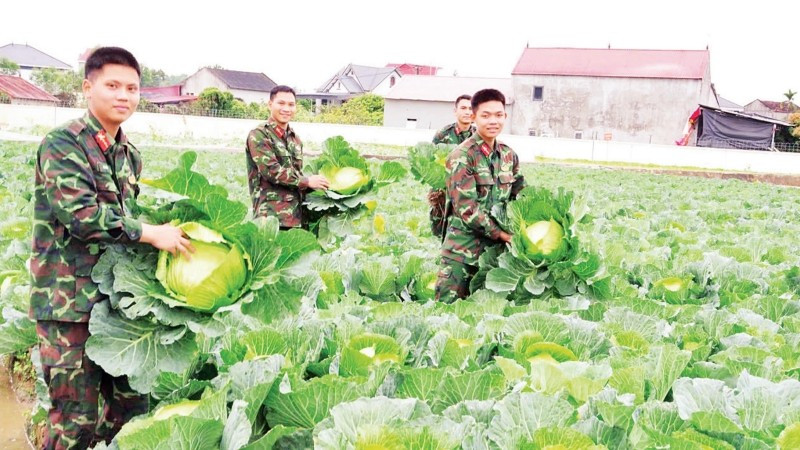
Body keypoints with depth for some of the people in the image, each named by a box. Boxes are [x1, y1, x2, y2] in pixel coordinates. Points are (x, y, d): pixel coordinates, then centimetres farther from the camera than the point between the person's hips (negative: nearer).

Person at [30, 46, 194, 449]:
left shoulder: (129, 155, 14)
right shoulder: (63, 144, -10)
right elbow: (79, 213, -22)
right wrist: (151, 234, -19)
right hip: (69, 300, -7)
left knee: (130, 402, 13)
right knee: (77, 417, -1)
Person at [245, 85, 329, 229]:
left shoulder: (295, 138, 18)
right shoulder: (258, 135, -6)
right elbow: (271, 170, -16)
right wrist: (307, 181, -12)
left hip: (297, 215, 7)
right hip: (271, 215, -7)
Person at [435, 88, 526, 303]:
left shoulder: (509, 155, 7)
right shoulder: (462, 156, -13)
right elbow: (466, 207, -17)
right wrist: (501, 234, -14)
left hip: (496, 247, 6)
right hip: (463, 250, -5)